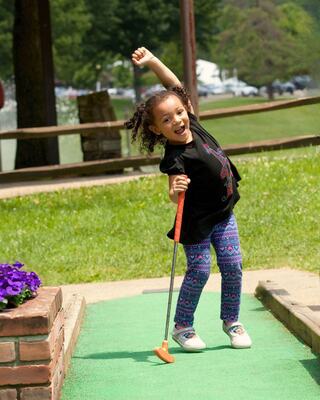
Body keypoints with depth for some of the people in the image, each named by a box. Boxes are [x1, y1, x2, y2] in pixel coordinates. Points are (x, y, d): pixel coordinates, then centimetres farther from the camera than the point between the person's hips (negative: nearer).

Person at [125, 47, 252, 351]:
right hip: (197, 220, -7)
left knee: (232, 265, 5)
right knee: (199, 270, -6)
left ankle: (231, 321, 20)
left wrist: (152, 61, -11)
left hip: (223, 212, 7)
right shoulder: (177, 159, -28)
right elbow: (175, 197, -30)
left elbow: (175, 86, -3)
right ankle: (182, 326, 11)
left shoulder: (192, 124, -8)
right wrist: (175, 191, -52)